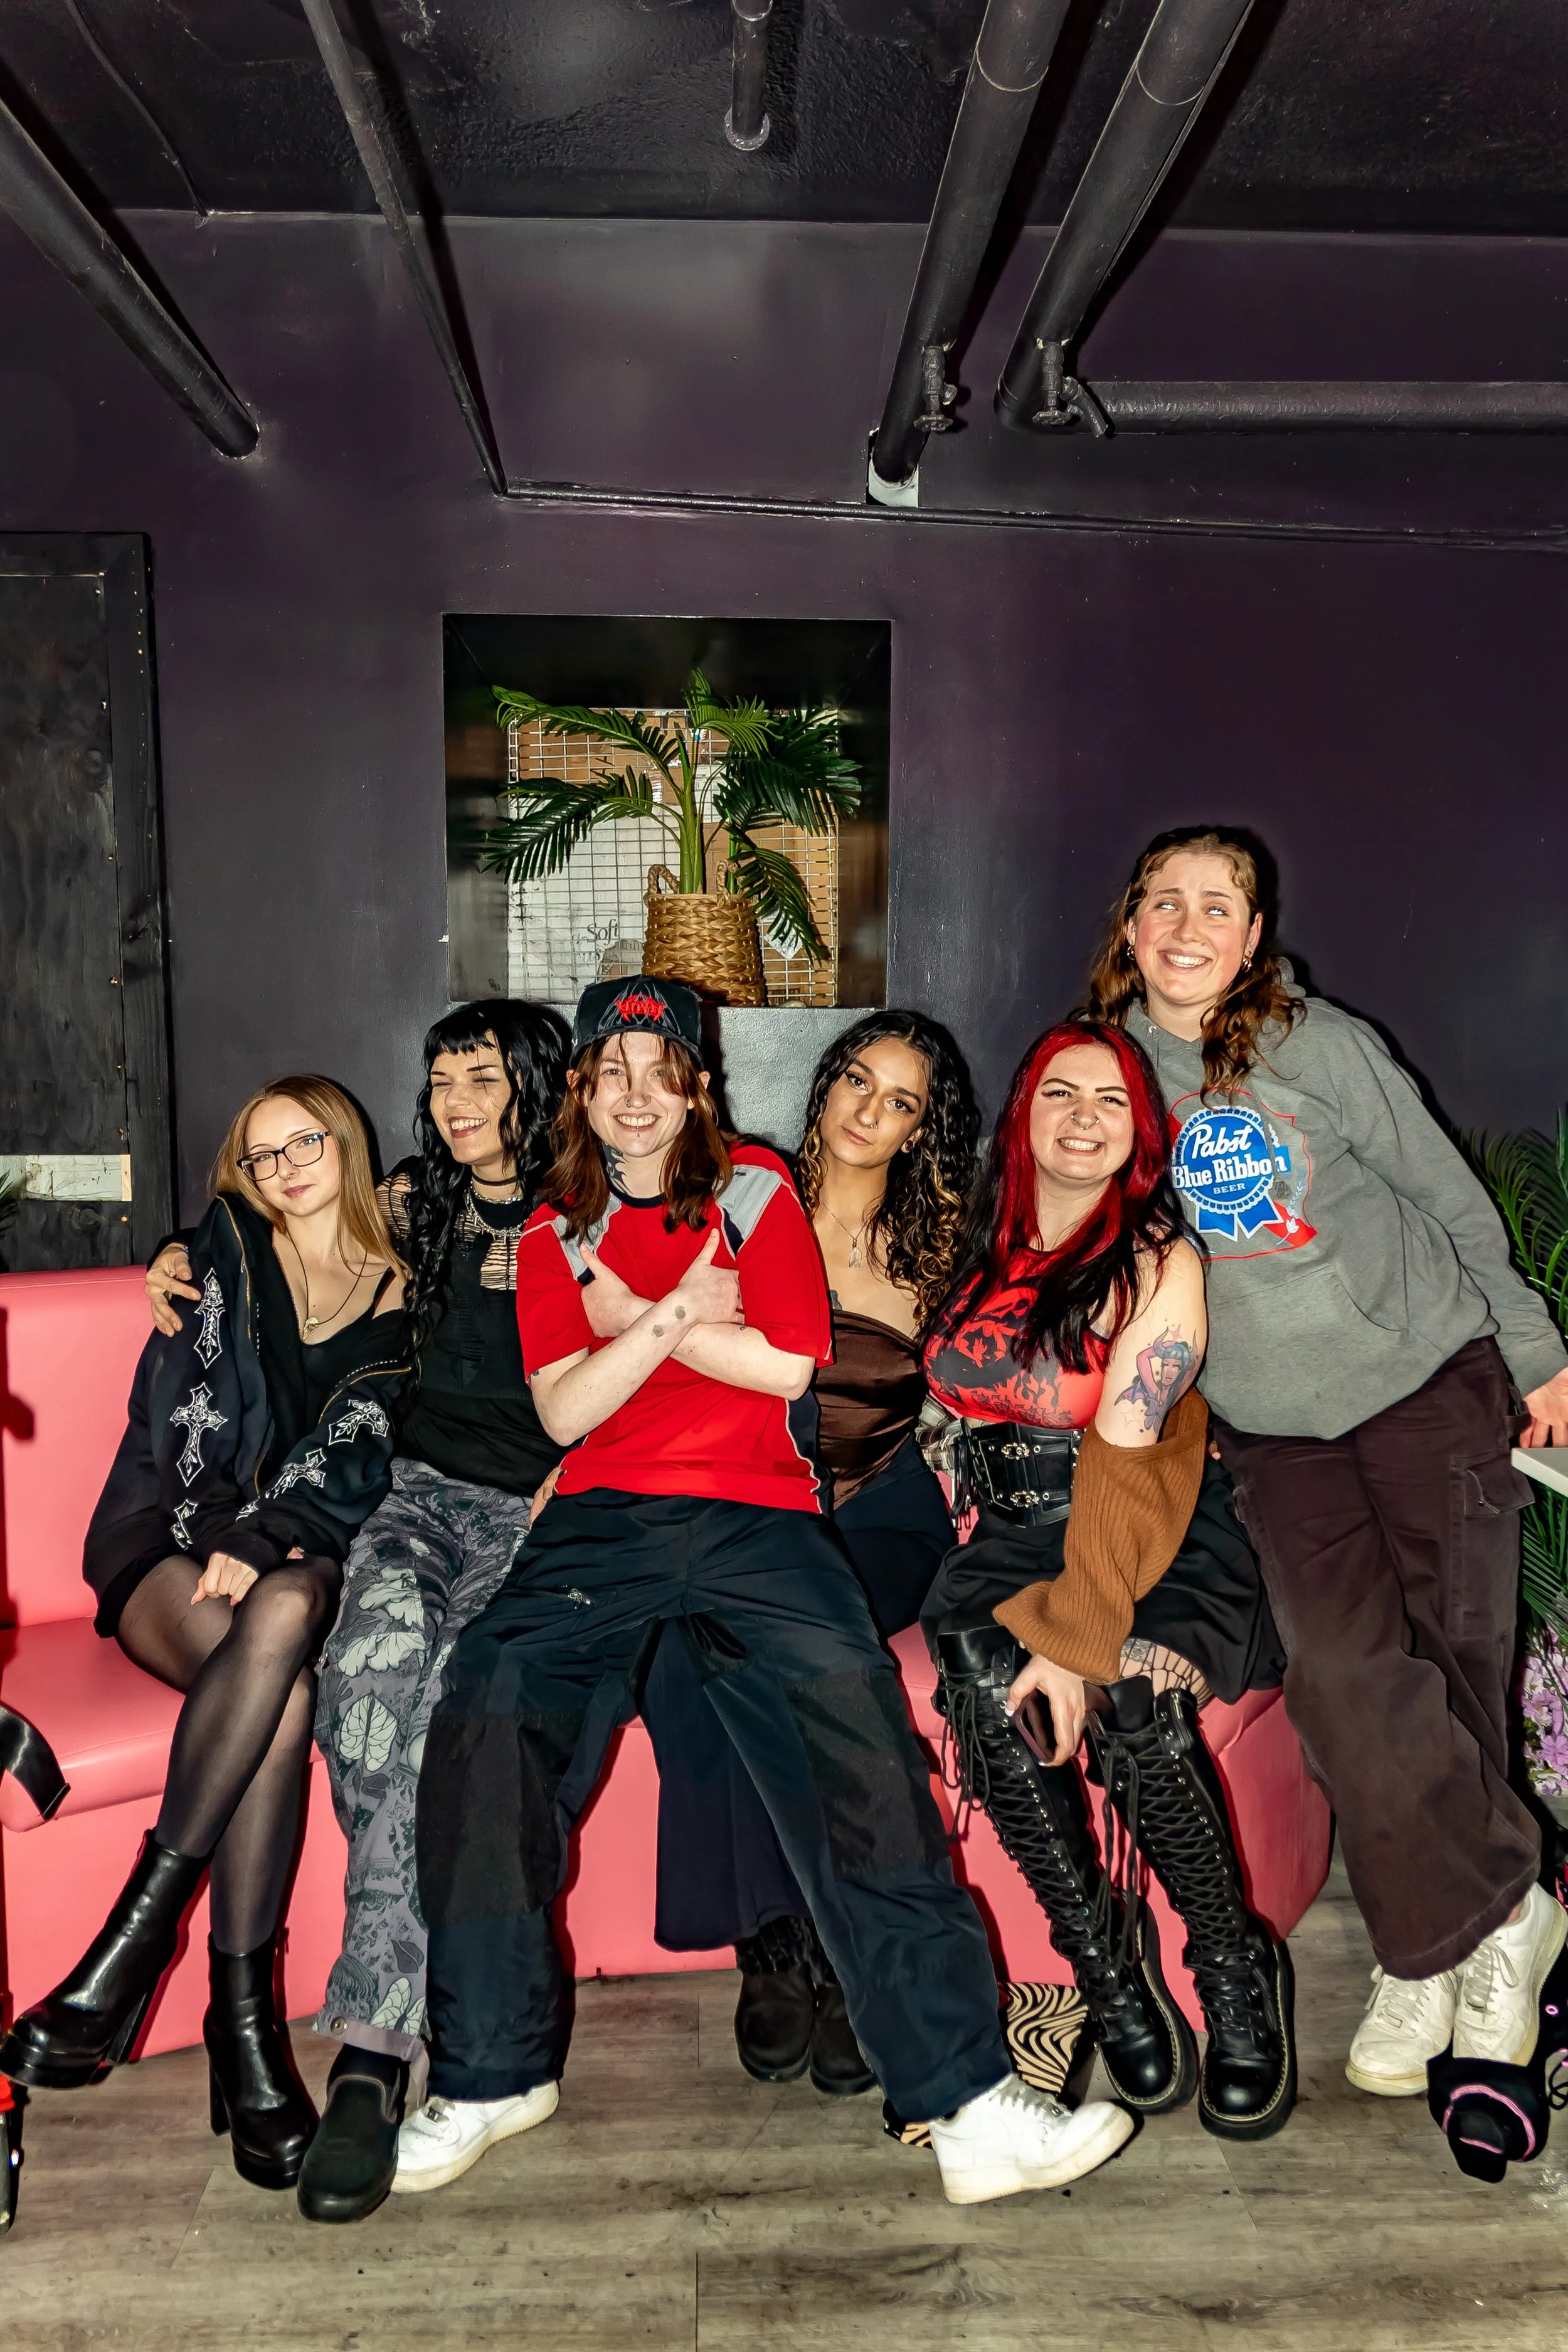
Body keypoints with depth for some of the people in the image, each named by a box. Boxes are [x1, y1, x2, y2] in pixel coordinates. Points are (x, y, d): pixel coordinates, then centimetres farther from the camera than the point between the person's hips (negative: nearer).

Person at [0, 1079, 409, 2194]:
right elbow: (179, 1419, 5)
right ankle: (242, 2009, -30)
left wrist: (266, 1540, -16)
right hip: (177, 1549, 0)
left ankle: (141, 1929, -32)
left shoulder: (399, 1297, 13)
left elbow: (357, 1461, 0)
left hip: (308, 1557, 1)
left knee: (284, 1614, -37)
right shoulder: (226, 1249, 15)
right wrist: (220, 1540, -8)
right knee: (281, 1676, -34)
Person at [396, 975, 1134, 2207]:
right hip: (602, 1516, 2)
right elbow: (563, 1410, 6)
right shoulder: (554, 1234, 19)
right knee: (490, 1711, -22)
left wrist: (631, 1310, 1)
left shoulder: (757, 1190, 14)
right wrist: (678, 1312, -6)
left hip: (757, 1512, -1)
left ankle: (971, 2095, -20)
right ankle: (492, 2071, -4)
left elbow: (788, 1364, 2)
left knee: (857, 1725, -24)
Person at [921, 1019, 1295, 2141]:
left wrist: (1077, 1635, -23)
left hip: (1153, 1542, -3)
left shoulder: (1161, 1259, -5)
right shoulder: (984, 1249, 10)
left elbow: (1123, 1451, -15)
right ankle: (1102, 1949, -8)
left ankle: (1235, 1965, -6)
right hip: (1011, 1536, 4)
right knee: (983, 1682, -28)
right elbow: (953, 1398, 18)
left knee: (1134, 1699, -32)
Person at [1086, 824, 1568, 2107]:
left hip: (1429, 1376, -1)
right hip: (1273, 1424, 1)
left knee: (1454, 1660, -5)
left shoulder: (1322, 1045, -4)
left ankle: (1431, 1953, 15)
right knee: (1347, 1664, -16)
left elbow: (1453, 1201, 5)